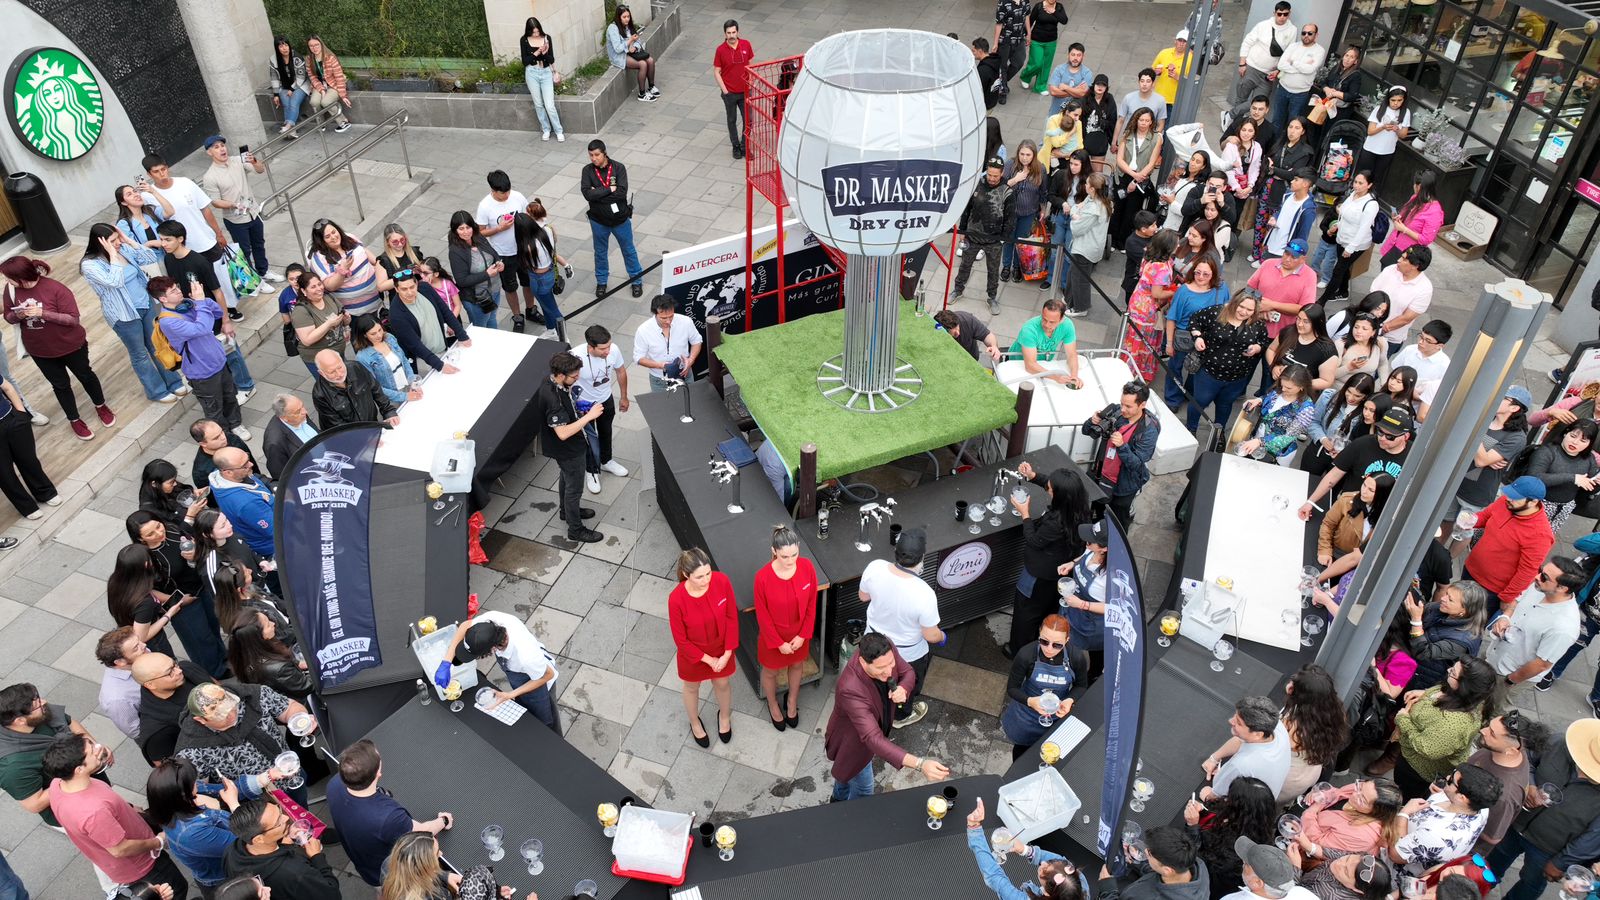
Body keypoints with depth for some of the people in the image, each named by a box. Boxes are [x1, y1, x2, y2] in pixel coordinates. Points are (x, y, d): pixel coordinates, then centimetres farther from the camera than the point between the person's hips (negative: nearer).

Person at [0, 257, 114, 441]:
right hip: (39, 350, 3)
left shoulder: (56, 289, -26)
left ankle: (101, 406, 45)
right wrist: (19, 315, -23)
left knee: (85, 376, 20)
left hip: (70, 345, -3)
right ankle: (74, 420, 36)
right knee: (60, 385, 18)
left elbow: (73, 319, -24)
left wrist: (42, 313, -34)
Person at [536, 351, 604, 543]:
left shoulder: (554, 382, -9)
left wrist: (582, 416, 1)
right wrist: (589, 416, -36)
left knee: (567, 478, 30)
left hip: (570, 446, 9)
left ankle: (567, 511, 53)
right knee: (574, 487, 9)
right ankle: (575, 529, 27)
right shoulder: (553, 398, -38)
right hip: (568, 450, -9)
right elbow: (563, 433, -38)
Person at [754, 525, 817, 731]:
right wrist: (778, 643, -12)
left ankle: (792, 701, 58)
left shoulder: (807, 567, -23)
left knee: (797, 665, 29)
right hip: (773, 636, -3)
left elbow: (811, 604, -9)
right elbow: (762, 615, -18)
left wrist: (803, 635, -7)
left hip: (799, 634, 3)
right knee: (770, 671, 24)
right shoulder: (763, 577, -32)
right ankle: (772, 705, 55)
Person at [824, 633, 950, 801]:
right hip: (852, 741, -7)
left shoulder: (886, 649, -28)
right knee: (862, 791, 16)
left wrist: (903, 688, -33)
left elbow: (907, 672, -8)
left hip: (872, 726, 7)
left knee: (849, 769, 34)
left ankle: (839, 799, 64)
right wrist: (920, 764, -60)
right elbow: (873, 739, -50)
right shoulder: (851, 690, -47)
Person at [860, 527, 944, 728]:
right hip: (907, 653, -3)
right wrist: (942, 636, -2)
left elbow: (863, 596, -7)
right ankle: (901, 715, 59)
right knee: (907, 686, 31)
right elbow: (931, 636, -24)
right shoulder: (924, 594, -41)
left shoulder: (875, 568, -29)